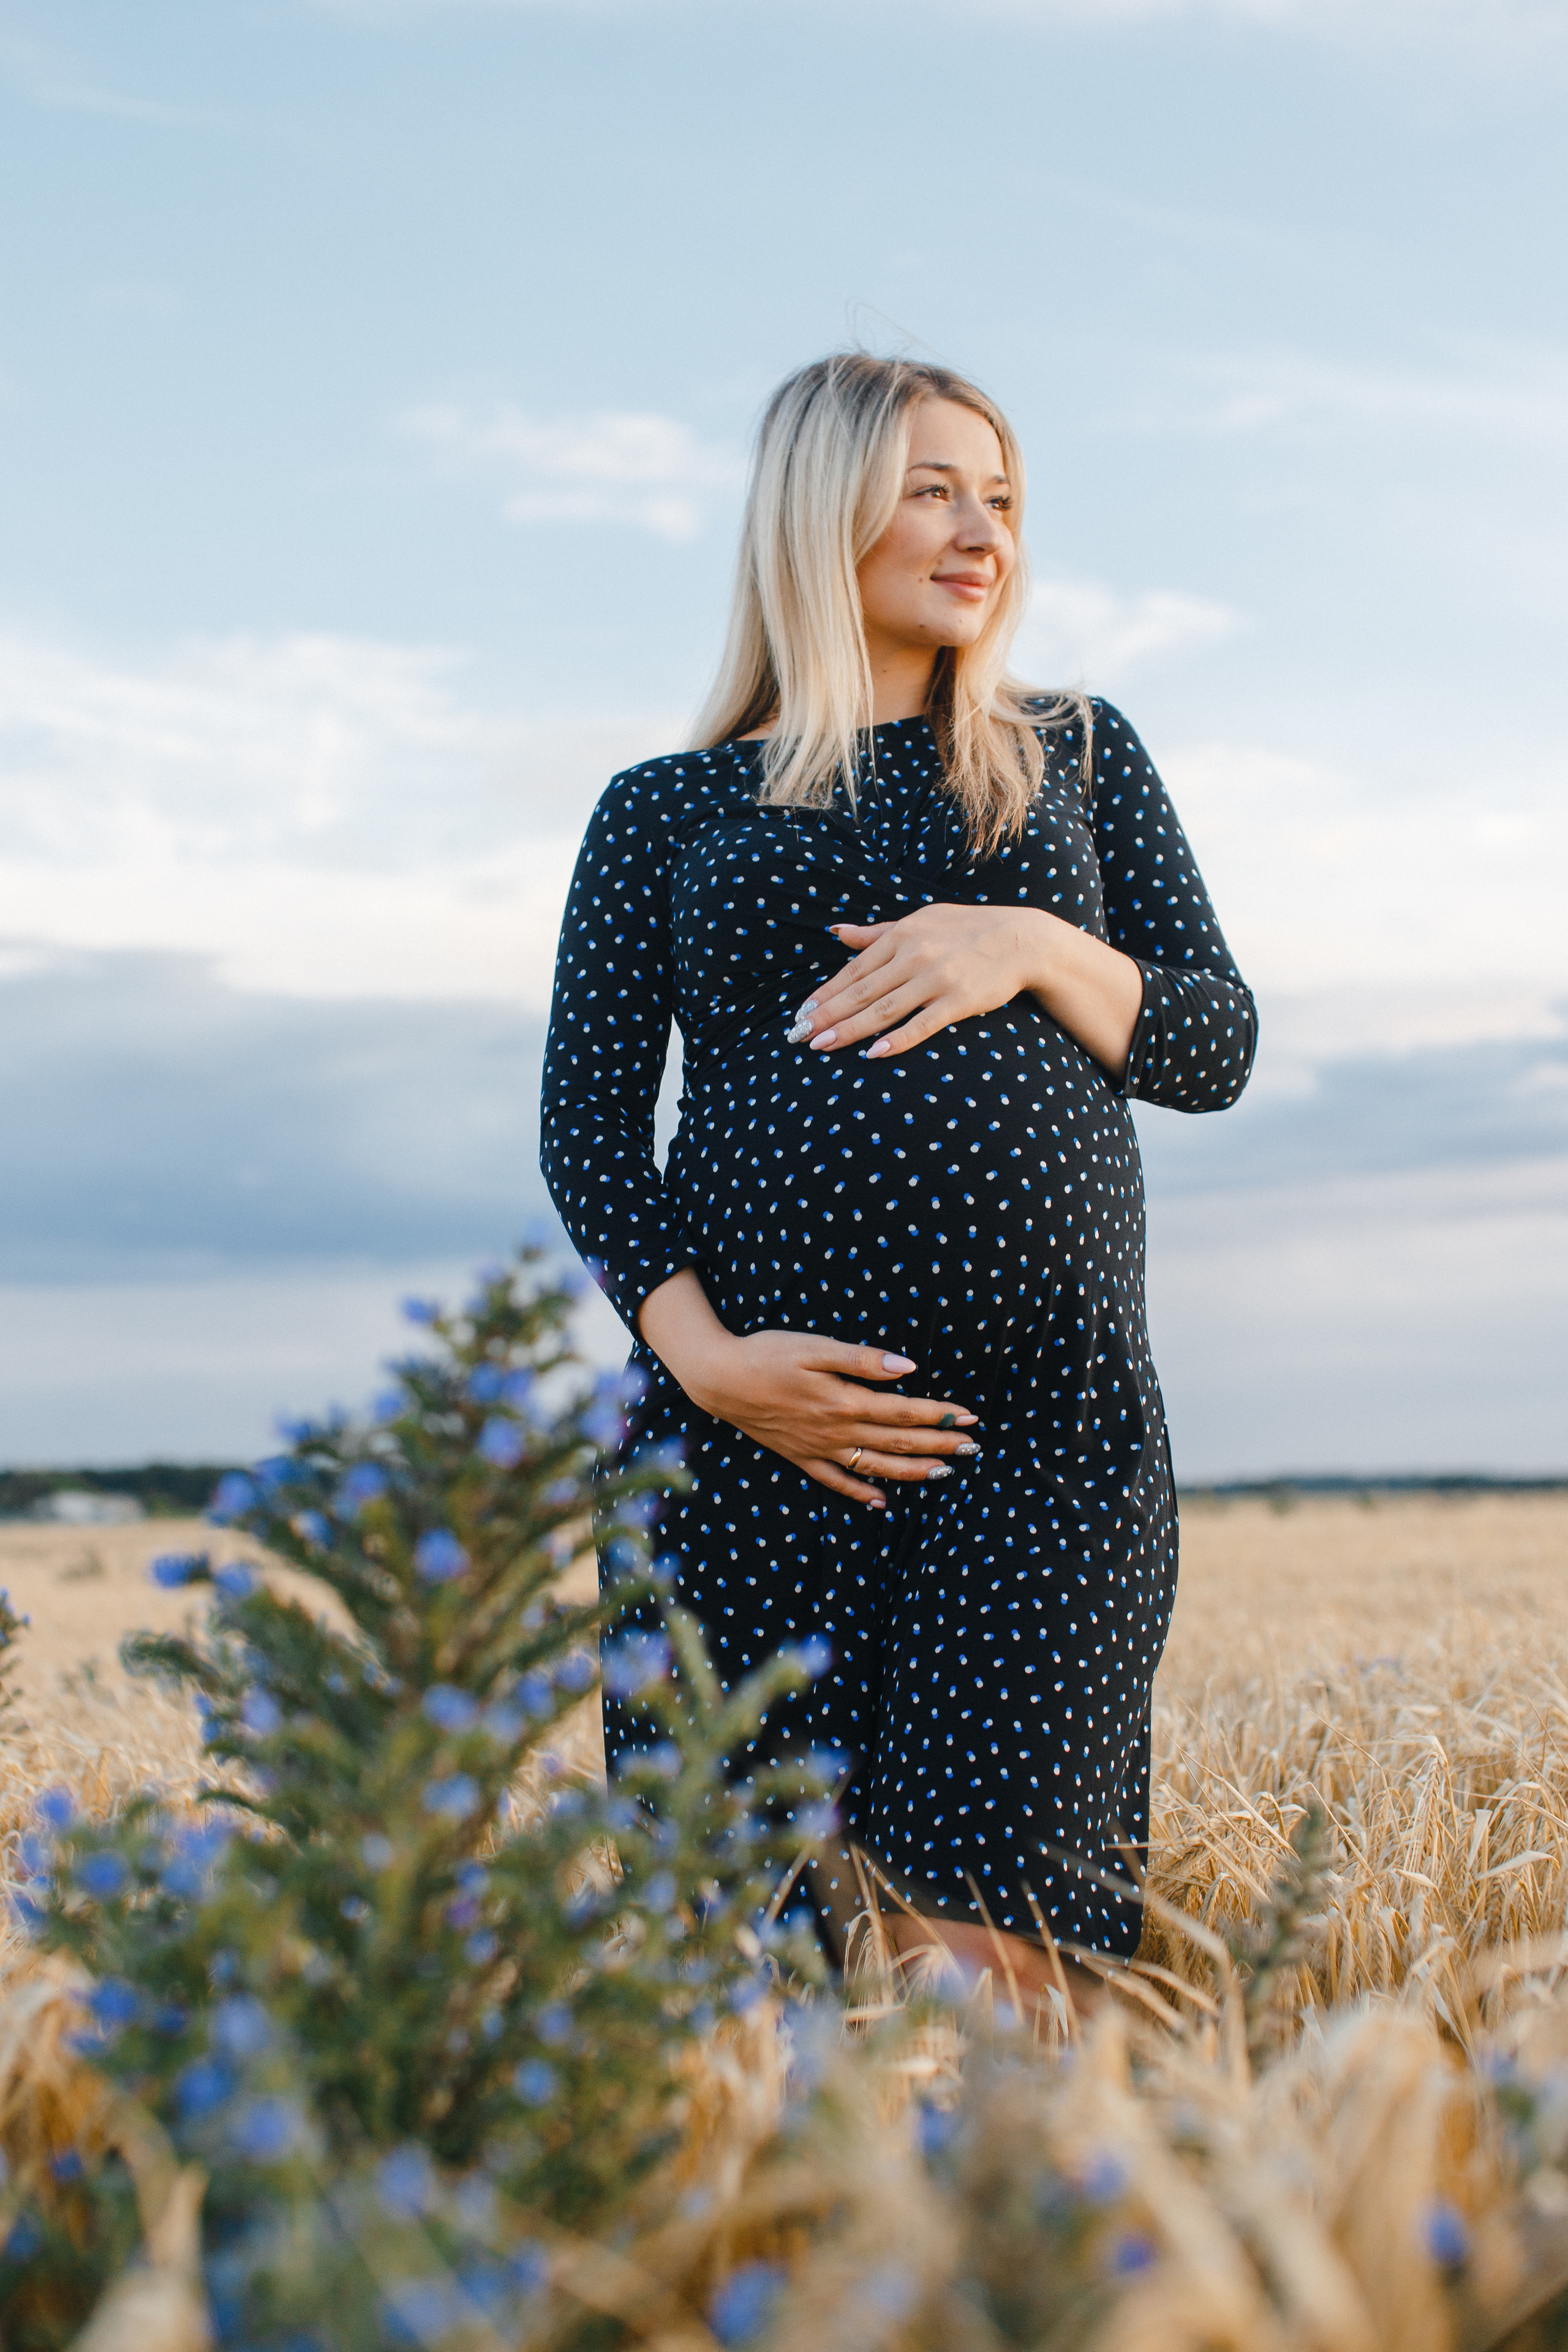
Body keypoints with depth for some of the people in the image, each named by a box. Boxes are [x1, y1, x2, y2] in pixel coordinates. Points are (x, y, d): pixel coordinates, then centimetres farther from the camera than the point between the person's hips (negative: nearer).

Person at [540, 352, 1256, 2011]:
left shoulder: (1080, 758, 18)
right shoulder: (666, 810, 13)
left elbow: (1216, 1050, 14)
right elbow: (588, 1126, 7)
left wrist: (1033, 949, -5)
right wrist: (701, 1355, -9)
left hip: (1047, 1416, 1)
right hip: (752, 1414, 0)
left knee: (974, 1936, -8)